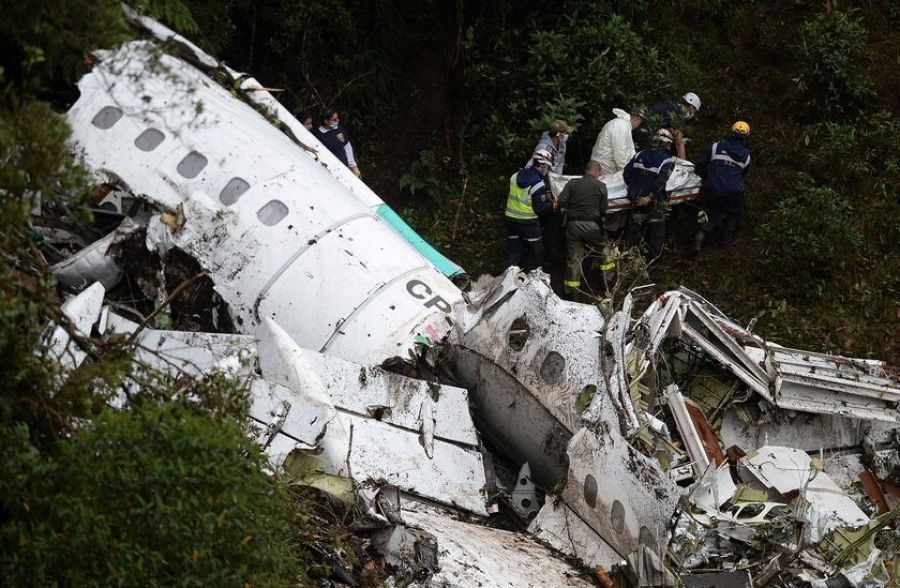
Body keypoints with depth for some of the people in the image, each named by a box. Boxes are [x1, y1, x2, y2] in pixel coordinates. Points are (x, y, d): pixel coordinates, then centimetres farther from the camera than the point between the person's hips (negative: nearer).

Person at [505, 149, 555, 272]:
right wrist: (552, 205, -2)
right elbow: (539, 209, -19)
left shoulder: (515, 176, 0)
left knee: (513, 250, 13)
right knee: (535, 252, 10)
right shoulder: (538, 184, -20)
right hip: (528, 223, -6)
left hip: (511, 219, 6)